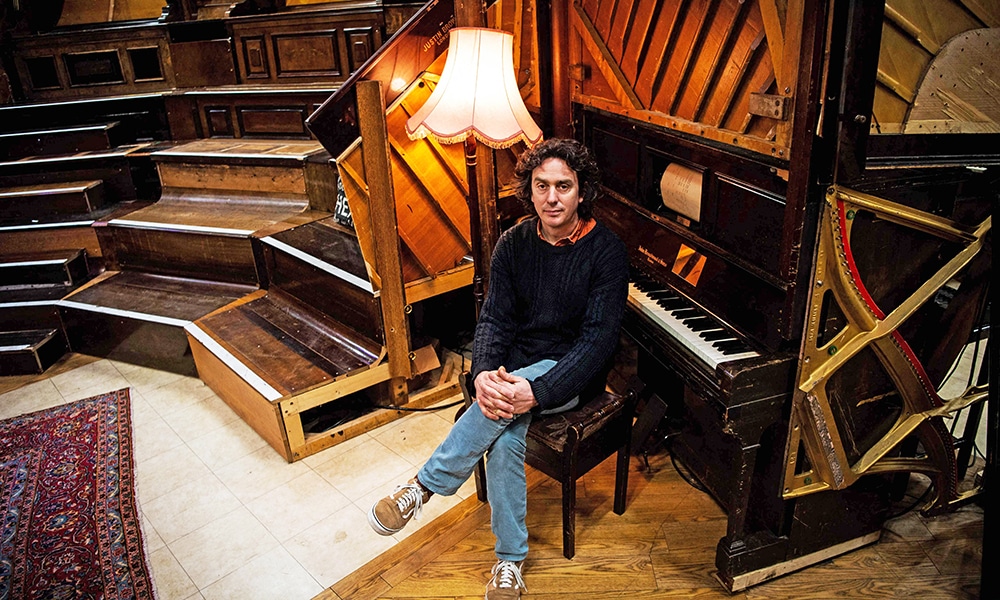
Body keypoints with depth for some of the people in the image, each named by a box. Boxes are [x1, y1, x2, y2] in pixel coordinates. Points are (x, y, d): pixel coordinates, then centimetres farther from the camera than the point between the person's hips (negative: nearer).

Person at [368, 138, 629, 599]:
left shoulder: (606, 251, -13)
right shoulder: (514, 243, 0)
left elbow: (598, 339, -19)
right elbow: (494, 318, -2)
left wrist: (537, 392, -32)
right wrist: (483, 373, -25)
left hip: (568, 374, -3)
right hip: (514, 369, 3)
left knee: (508, 402, -34)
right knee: (506, 438, -27)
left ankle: (423, 487, -18)